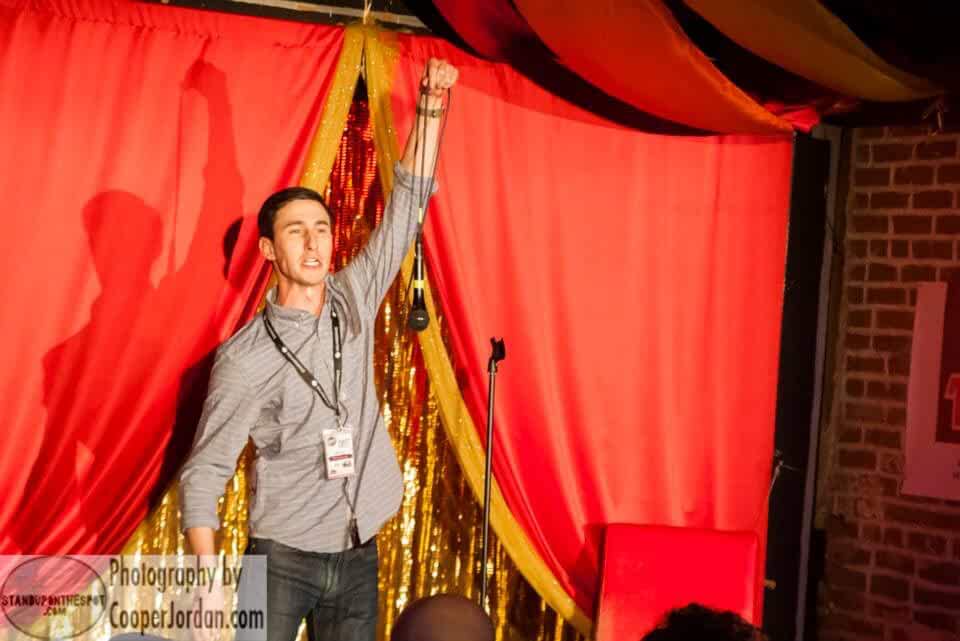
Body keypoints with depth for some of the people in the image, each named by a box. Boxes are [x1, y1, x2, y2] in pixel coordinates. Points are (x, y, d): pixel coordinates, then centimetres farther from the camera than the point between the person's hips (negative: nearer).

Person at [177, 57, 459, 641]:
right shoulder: (245, 358, -13)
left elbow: (407, 203, 2)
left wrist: (431, 107, -4)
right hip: (283, 559, -4)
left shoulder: (354, 300, 0)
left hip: (359, 555, 4)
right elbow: (204, 476, -9)